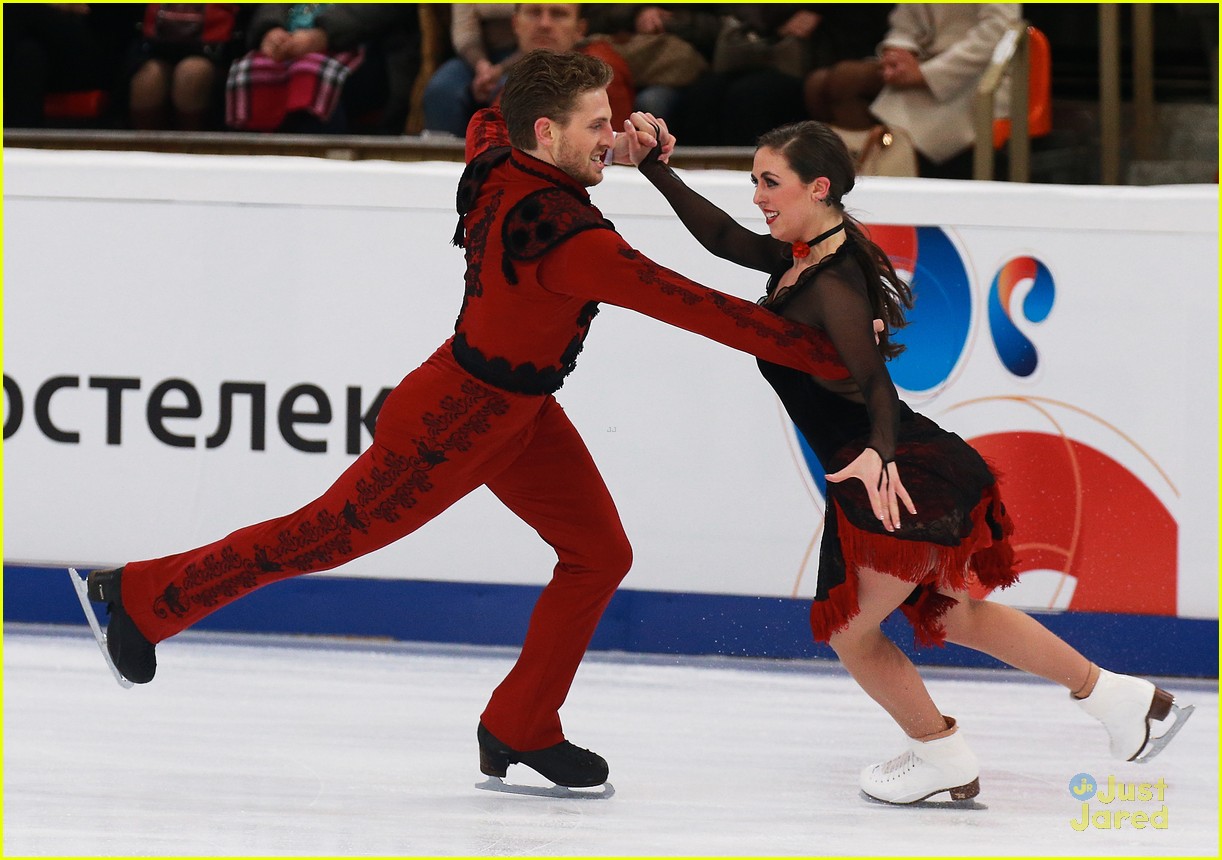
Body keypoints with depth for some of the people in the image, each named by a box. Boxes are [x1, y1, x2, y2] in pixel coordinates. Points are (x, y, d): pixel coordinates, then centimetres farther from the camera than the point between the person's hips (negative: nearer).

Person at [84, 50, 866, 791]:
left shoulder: (499, 166, -7)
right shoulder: (564, 234, -33)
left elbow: (488, 122, 20)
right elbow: (689, 306, -35)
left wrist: (609, 151, 8)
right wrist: (823, 356, -34)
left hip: (522, 410, 9)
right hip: (456, 422, -9)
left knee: (599, 552, 7)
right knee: (331, 533, 6)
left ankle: (519, 730, 18)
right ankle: (142, 596, 22)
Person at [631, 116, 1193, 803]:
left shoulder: (831, 287, -22)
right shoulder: (800, 259, 5)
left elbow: (875, 385, -32)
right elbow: (724, 238, 18)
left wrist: (877, 454, -50)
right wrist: (654, 168, 10)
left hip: (903, 475, -10)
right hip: (901, 468, 10)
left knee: (849, 629, 6)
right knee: (951, 613, 23)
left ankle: (944, 758, 23)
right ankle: (1119, 698, 29)